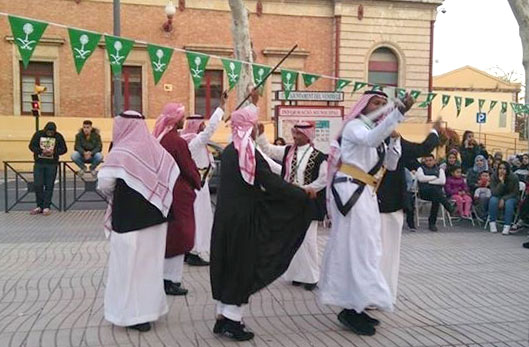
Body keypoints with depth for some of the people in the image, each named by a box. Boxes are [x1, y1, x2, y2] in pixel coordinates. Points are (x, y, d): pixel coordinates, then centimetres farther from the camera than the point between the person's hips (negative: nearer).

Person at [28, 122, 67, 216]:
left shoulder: (58, 136, -1)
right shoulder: (38, 134, 1)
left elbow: (64, 149, 0)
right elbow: (31, 146, -1)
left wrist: (54, 151, -18)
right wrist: (41, 151, -18)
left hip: (52, 164, -1)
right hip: (39, 163, 1)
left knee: (49, 186, 1)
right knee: (38, 185, 0)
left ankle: (46, 207, 8)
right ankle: (39, 206, 13)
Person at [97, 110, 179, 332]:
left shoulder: (121, 153, -16)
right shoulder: (156, 148, 0)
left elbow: (104, 184, -18)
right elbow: (173, 175, 4)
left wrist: (115, 196, 3)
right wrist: (153, 198, 10)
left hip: (129, 220, -6)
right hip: (155, 217, 6)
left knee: (130, 264, 7)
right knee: (151, 262, 18)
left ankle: (134, 314, 16)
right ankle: (151, 306, 29)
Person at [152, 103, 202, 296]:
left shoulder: (158, 139, 4)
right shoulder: (177, 142, -19)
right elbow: (189, 169, -14)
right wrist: (197, 183, 6)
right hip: (178, 194, -8)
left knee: (165, 235, 17)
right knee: (178, 236, 3)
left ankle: (164, 277, 27)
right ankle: (171, 281, 9)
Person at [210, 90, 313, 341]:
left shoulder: (228, 151, 7)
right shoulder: (251, 154, -15)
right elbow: (274, 184, -18)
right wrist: (304, 195, -7)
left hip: (225, 216, 8)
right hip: (244, 218, -8)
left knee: (227, 264, 14)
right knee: (242, 266, 2)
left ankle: (223, 316, 22)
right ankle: (232, 321, 8)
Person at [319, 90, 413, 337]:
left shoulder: (376, 131, 22)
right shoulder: (354, 125, -4)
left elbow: (391, 165, 17)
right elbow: (371, 140, -28)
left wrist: (395, 138, 3)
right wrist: (400, 112, -33)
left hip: (365, 194, 9)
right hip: (349, 191, -9)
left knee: (363, 246, 8)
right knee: (356, 246, -11)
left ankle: (354, 306, 15)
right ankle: (351, 309, -7)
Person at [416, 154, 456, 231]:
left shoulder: (439, 169, 19)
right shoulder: (421, 169, 17)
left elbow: (443, 181, 0)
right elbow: (421, 178, -6)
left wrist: (428, 180, -4)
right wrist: (435, 177, 0)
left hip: (437, 192, 1)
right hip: (424, 192, -1)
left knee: (436, 200, -33)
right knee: (435, 190, -35)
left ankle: (432, 223, -26)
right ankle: (449, 208, -39)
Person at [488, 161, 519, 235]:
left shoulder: (514, 178, -17)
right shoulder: (494, 177, -16)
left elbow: (515, 193, -10)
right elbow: (494, 193, -22)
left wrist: (503, 199, -22)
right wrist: (501, 182, -33)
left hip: (510, 197, -1)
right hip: (498, 197, 1)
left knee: (509, 203, -33)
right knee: (493, 200, -31)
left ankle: (507, 226, -33)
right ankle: (492, 223, -23)